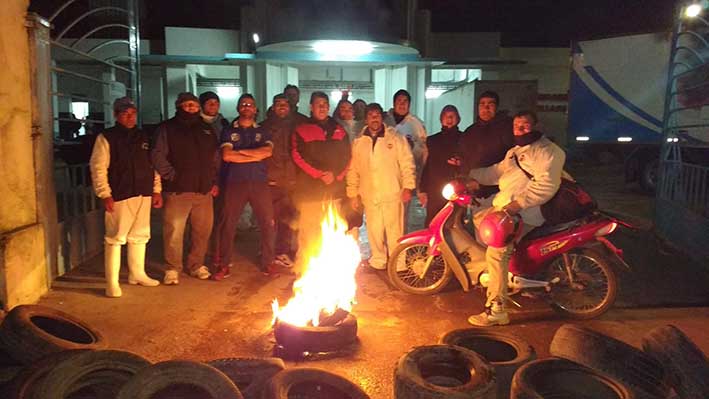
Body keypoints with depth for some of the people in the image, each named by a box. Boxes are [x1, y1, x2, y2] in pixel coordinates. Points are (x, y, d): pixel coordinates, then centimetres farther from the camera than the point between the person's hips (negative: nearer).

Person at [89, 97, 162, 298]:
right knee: (115, 238, -3)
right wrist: (105, 194, -15)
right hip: (119, 197, -6)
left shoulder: (143, 137, 14)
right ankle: (112, 283, 3)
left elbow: (153, 165, 17)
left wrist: (156, 190, 11)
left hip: (144, 195, 6)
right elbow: (98, 168, -9)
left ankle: (137, 274, 28)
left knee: (139, 236, 14)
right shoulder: (106, 138, -3)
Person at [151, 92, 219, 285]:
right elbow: (157, 155, -5)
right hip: (177, 190, -4)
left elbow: (214, 158, 20)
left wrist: (214, 181, 12)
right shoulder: (167, 128, 3)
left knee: (203, 229, 8)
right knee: (174, 231, -4)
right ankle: (172, 269, 10)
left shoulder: (206, 130, 18)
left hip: (204, 190, 4)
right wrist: (171, 175, -11)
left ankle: (196, 265, 24)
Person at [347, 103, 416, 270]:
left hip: (393, 193, -2)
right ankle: (378, 261, 24)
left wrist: (408, 186, -8)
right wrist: (353, 194, 8)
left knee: (395, 230, 0)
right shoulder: (358, 142, 10)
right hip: (369, 195, 3)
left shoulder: (396, 138, 3)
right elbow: (353, 170, 12)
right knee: (374, 231, 9)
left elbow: (407, 163, -1)